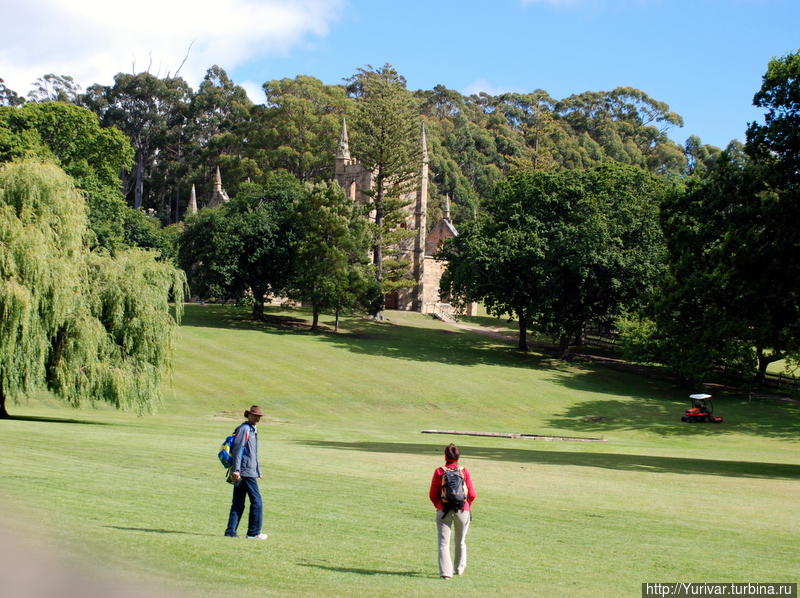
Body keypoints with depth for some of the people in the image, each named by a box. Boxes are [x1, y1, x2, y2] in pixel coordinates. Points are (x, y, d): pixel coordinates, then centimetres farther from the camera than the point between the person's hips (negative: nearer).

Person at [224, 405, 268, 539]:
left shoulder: (252, 430, 21)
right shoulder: (244, 429, -9)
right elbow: (237, 449, -17)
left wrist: (258, 472, 28)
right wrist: (236, 470, -23)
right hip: (246, 472, -10)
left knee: (238, 503, 8)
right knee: (256, 501, -5)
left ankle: (231, 531, 8)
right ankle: (254, 532, 0)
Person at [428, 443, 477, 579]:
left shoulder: (439, 472, -4)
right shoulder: (464, 471, -3)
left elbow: (432, 495, -2)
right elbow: (472, 494, -3)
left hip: (443, 511, -1)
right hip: (463, 510, 1)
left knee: (443, 542, 1)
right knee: (461, 541, 20)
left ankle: (445, 572, -12)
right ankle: (460, 569, 33)